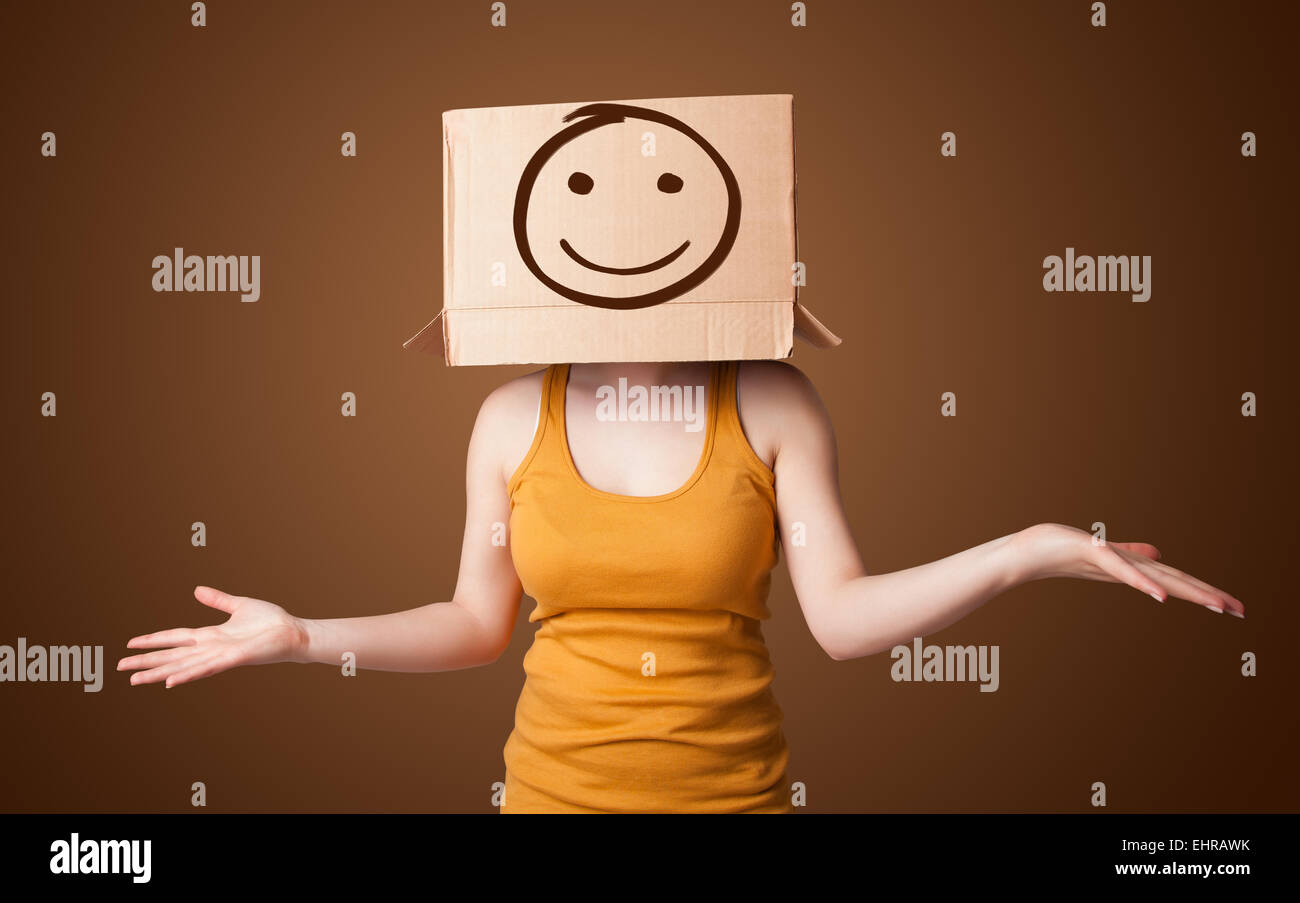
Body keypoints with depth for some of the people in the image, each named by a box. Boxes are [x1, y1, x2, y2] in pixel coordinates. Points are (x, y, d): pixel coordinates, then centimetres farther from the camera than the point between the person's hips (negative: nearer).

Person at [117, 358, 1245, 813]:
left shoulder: (774, 404, -7)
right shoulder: (513, 418, -3)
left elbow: (842, 617, -11)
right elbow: (478, 624, 3)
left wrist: (1025, 551, -22)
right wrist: (300, 635, -5)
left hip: (733, 784, -1)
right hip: (555, 781, 1)